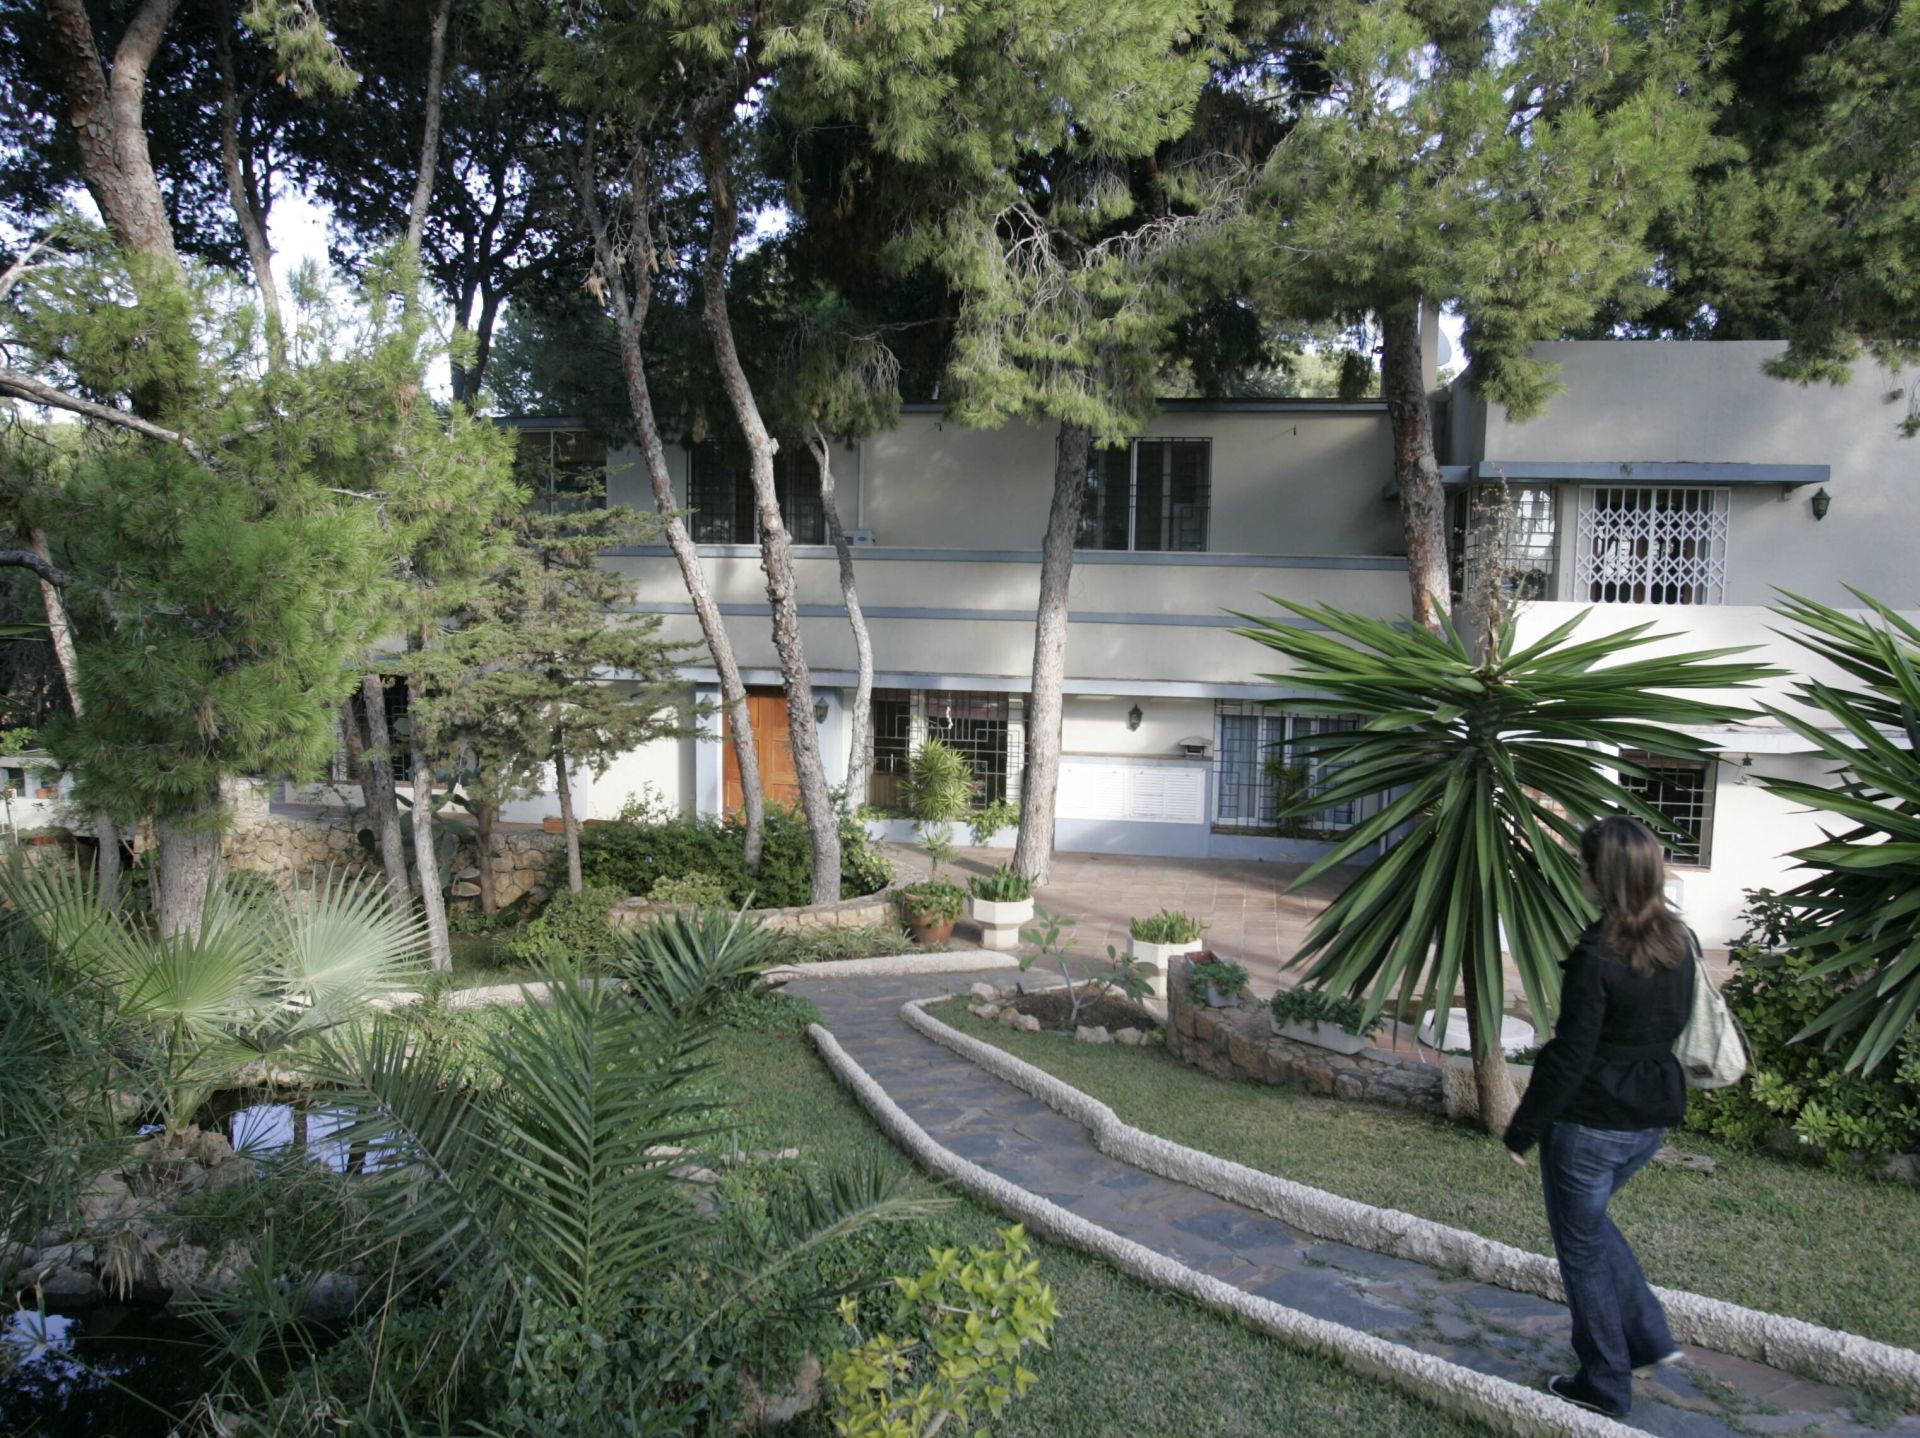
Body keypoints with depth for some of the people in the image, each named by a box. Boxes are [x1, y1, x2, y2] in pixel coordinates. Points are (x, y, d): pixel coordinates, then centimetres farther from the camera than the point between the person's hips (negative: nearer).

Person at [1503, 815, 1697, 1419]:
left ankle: (1605, 1386, 22)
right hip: (1651, 1118, 8)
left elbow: (1569, 1056, -20)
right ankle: (1649, 1338, 29)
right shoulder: (1682, 944, -1)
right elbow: (1678, 1026, 11)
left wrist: (1523, 1128, -11)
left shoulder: (1596, 956, -23)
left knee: (1582, 1247, 10)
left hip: (1590, 1122, -8)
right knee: (1590, 1220, 29)